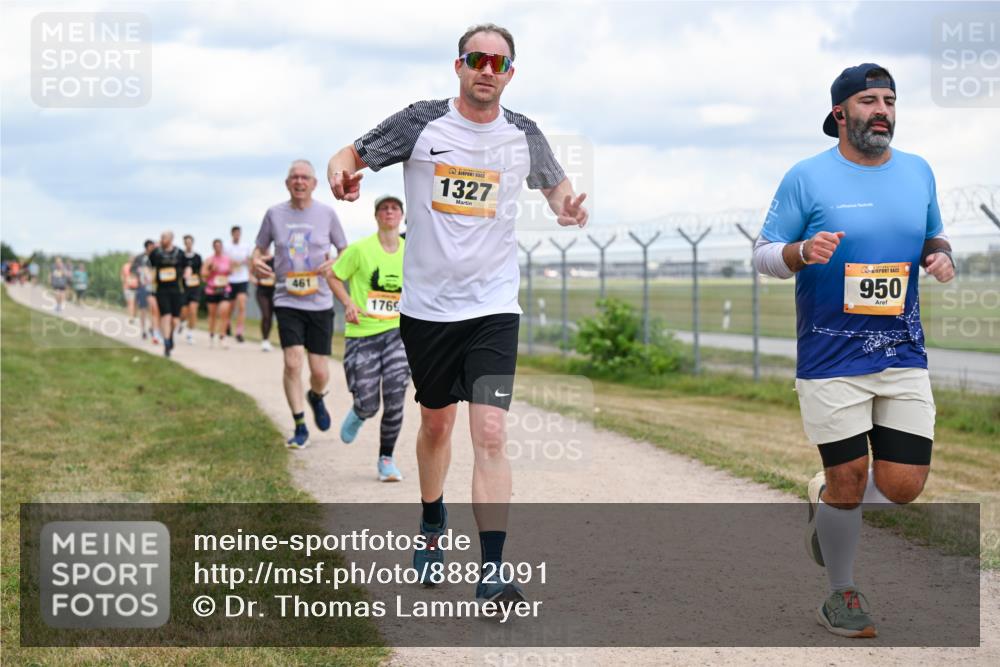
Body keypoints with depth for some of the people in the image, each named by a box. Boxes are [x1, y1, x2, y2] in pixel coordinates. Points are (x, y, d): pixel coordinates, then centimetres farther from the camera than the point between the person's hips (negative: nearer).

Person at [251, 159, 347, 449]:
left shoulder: (327, 213, 0)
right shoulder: (274, 214, 2)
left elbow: (346, 251, 8)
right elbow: (259, 248, 13)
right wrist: (256, 262, -11)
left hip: (320, 303, 0)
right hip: (287, 301, 0)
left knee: (320, 372, 1)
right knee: (292, 363, -13)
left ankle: (316, 397, 37)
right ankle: (300, 427, 0)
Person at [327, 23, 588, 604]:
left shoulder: (524, 135, 2)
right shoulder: (421, 123, -3)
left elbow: (556, 184, 21)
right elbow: (352, 156, 5)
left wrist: (568, 206, -2)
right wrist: (341, 173, -19)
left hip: (493, 306, -1)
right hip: (427, 305, 1)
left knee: (490, 434, -14)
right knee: (435, 424, 17)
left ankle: (492, 572, -13)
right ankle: (433, 529, 43)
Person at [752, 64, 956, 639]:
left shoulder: (919, 172, 9)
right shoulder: (807, 177, -4)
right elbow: (764, 254, -1)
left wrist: (940, 256, -1)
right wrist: (804, 252, -22)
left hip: (904, 352, 4)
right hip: (832, 357, -4)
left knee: (905, 484, 0)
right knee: (850, 480, -1)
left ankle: (825, 500, 33)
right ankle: (843, 595, 22)